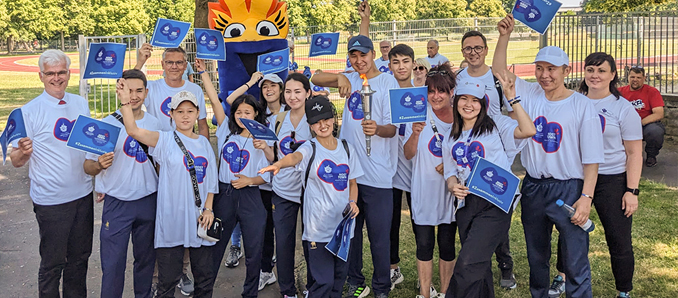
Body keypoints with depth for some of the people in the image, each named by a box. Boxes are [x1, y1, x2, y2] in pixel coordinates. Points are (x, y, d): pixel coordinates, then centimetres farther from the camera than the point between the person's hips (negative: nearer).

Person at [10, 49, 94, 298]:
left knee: (80, 258, 16)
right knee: (52, 263, 6)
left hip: (83, 194, 5)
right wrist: (23, 152, -32)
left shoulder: (81, 104, 5)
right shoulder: (30, 111, -10)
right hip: (51, 200, -5)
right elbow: (16, 161, -11)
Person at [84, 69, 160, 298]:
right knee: (113, 264, -2)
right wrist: (99, 165, -28)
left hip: (149, 200, 4)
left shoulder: (154, 123, 4)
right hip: (117, 203, -3)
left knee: (146, 258, 15)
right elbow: (88, 166, -7)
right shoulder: (108, 124, -8)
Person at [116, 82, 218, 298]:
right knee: (168, 280, 4)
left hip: (199, 220, 4)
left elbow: (210, 180, 12)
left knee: (205, 276, 13)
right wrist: (125, 102, -33)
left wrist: (208, 209, 1)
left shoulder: (203, 143, 10)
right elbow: (133, 130, -20)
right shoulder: (165, 140, -3)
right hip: (171, 219, -4)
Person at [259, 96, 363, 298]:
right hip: (318, 227, -4)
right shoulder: (310, 149, -7)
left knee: (339, 277, 16)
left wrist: (353, 202, -5)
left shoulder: (347, 149, 7)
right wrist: (278, 164, -53)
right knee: (324, 281, -5)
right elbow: (295, 157, -31)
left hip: (343, 225, 4)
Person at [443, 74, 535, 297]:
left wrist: (512, 98, -16)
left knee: (469, 264, -17)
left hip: (495, 205, -5)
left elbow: (528, 130, -15)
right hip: (466, 206, 5)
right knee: (479, 268, 12)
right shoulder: (451, 137, 17)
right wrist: (453, 185, -4)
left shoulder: (496, 124, 2)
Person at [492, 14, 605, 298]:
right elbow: (498, 70, 6)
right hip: (533, 187, 5)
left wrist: (586, 196, -15)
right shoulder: (530, 94, 4)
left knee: (575, 263, -2)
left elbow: (591, 157, -8)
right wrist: (504, 35, -7)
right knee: (536, 257, 19)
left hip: (569, 189, -4)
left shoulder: (582, 105, -8)